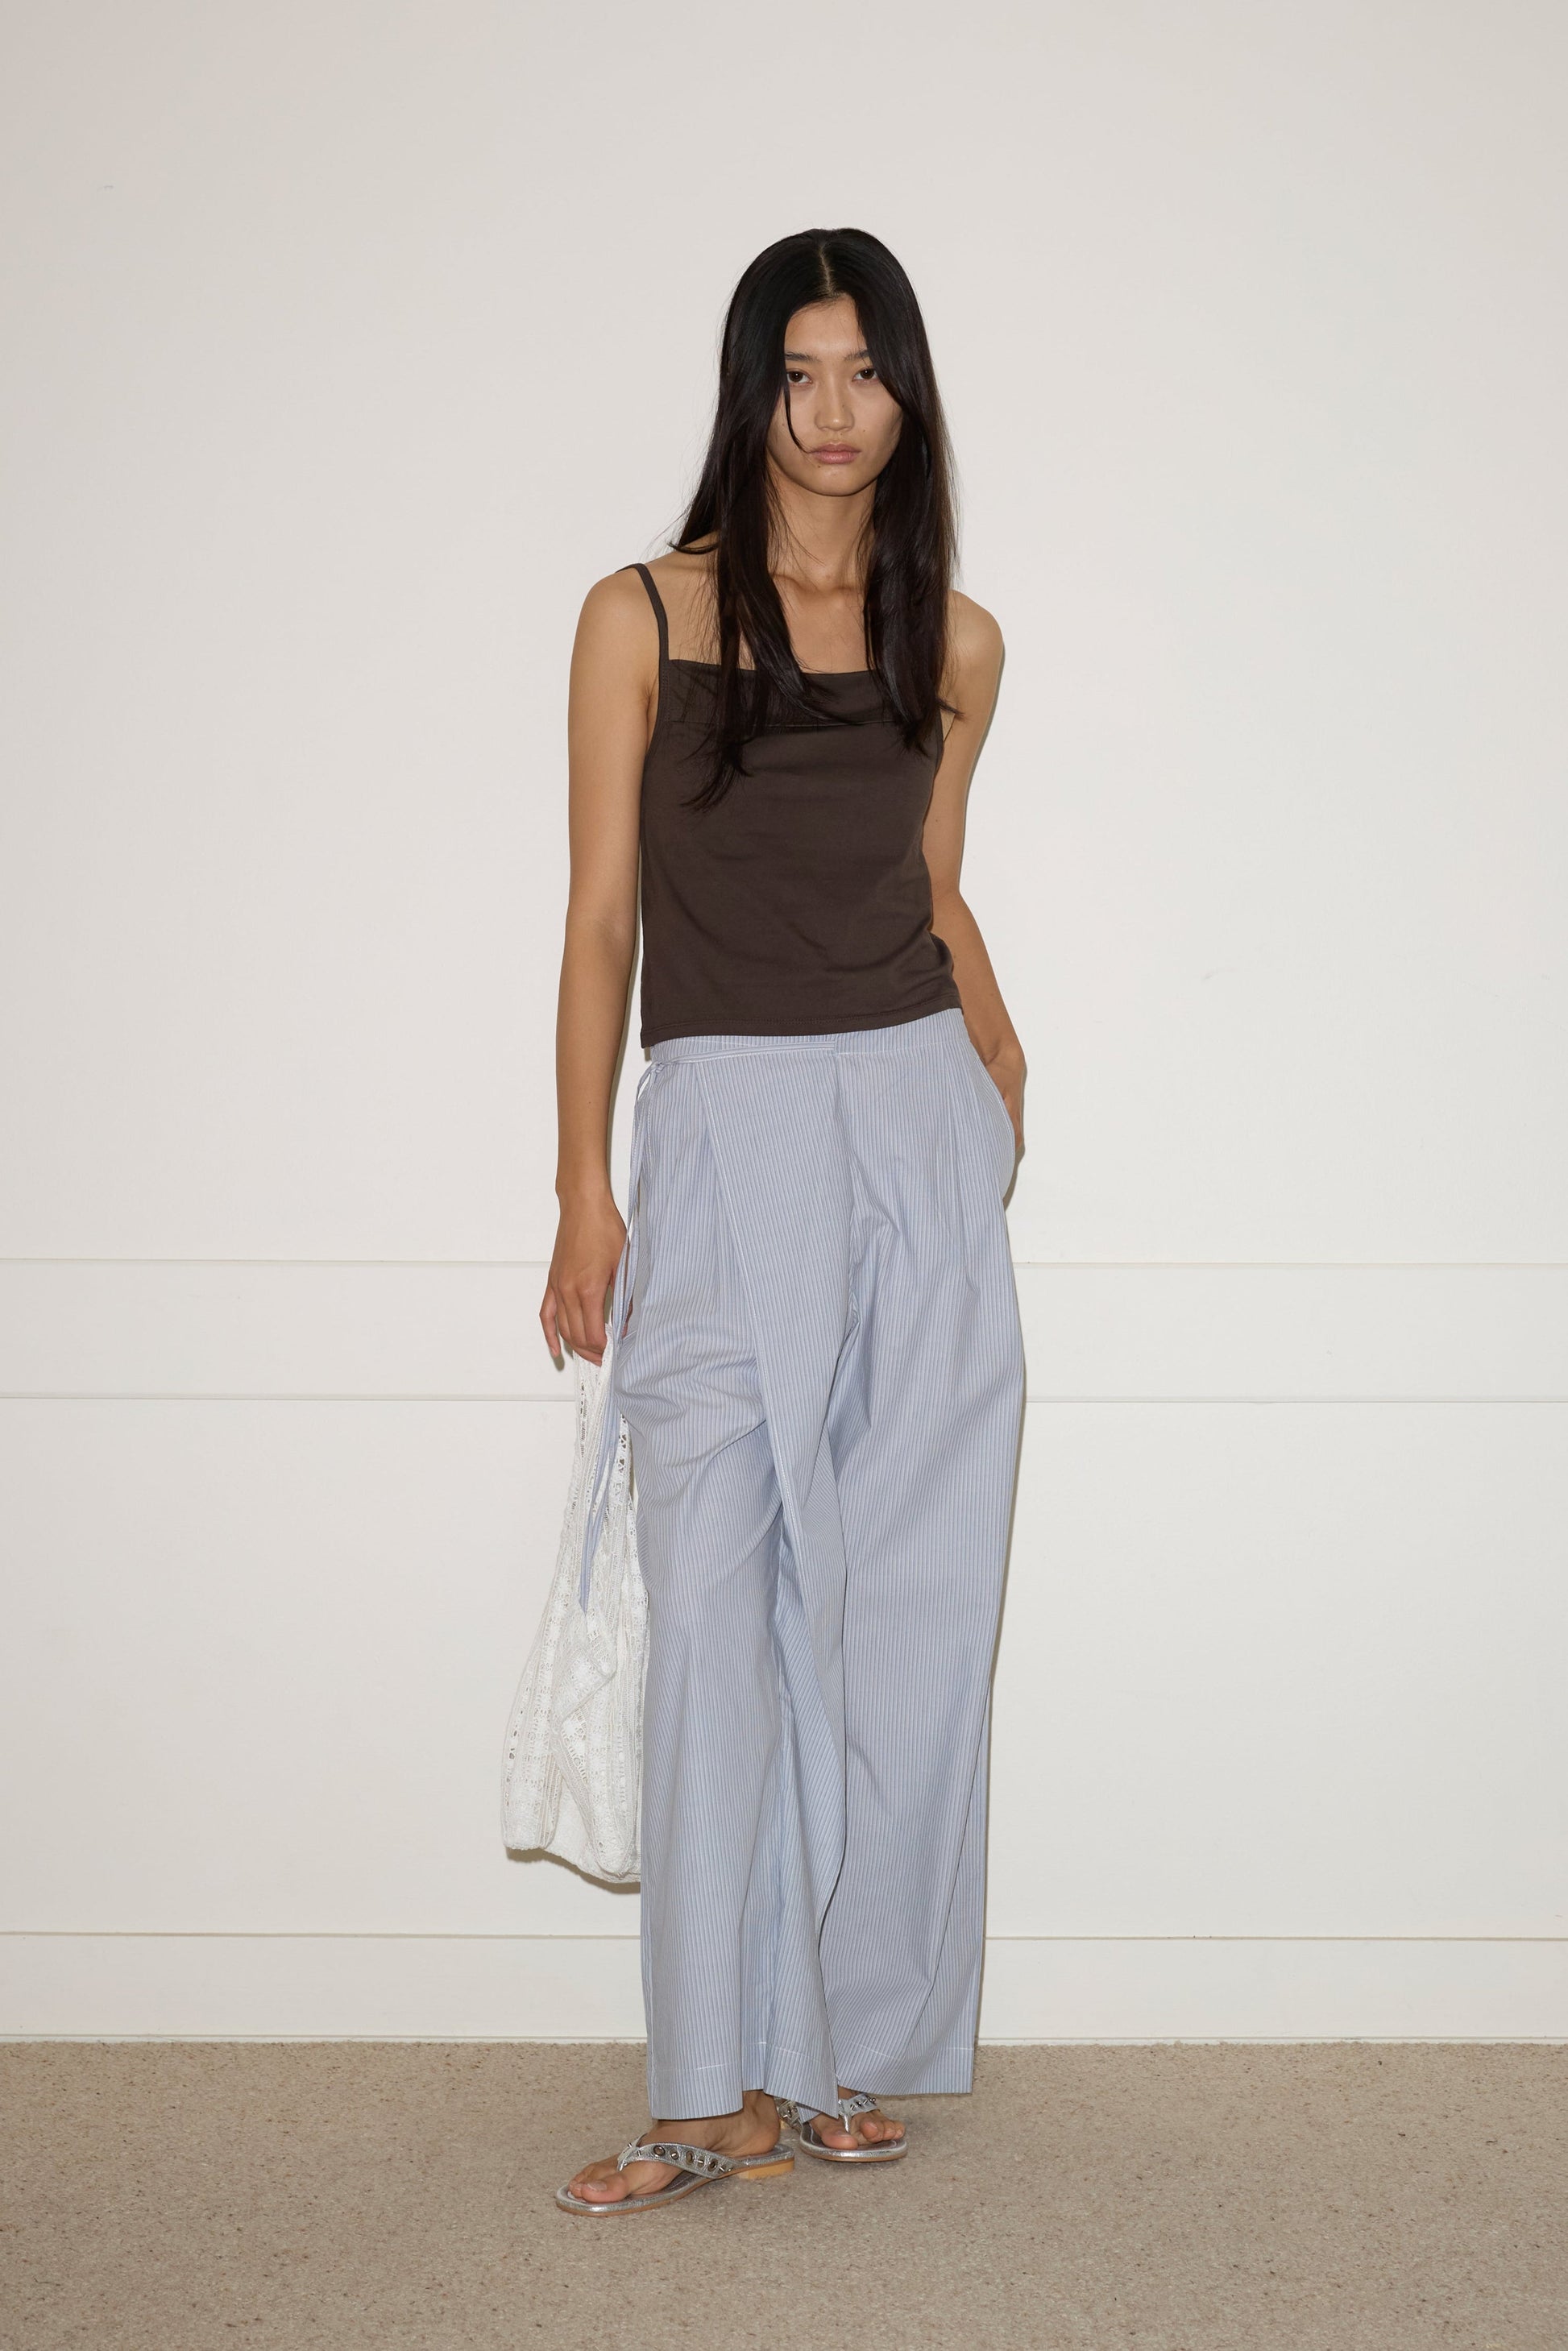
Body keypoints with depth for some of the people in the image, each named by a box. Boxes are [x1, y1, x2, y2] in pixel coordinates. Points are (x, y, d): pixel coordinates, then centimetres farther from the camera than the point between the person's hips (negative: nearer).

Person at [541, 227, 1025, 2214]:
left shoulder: (952, 642, 11)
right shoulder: (643, 620, 2)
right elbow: (599, 918, 0)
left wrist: (998, 1064, 4)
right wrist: (583, 1192, -5)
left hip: (919, 1127, 3)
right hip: (724, 1141, -3)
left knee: (906, 1612, 5)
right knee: (719, 1619, -6)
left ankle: (848, 2044, 19)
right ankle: (728, 2084, 3)